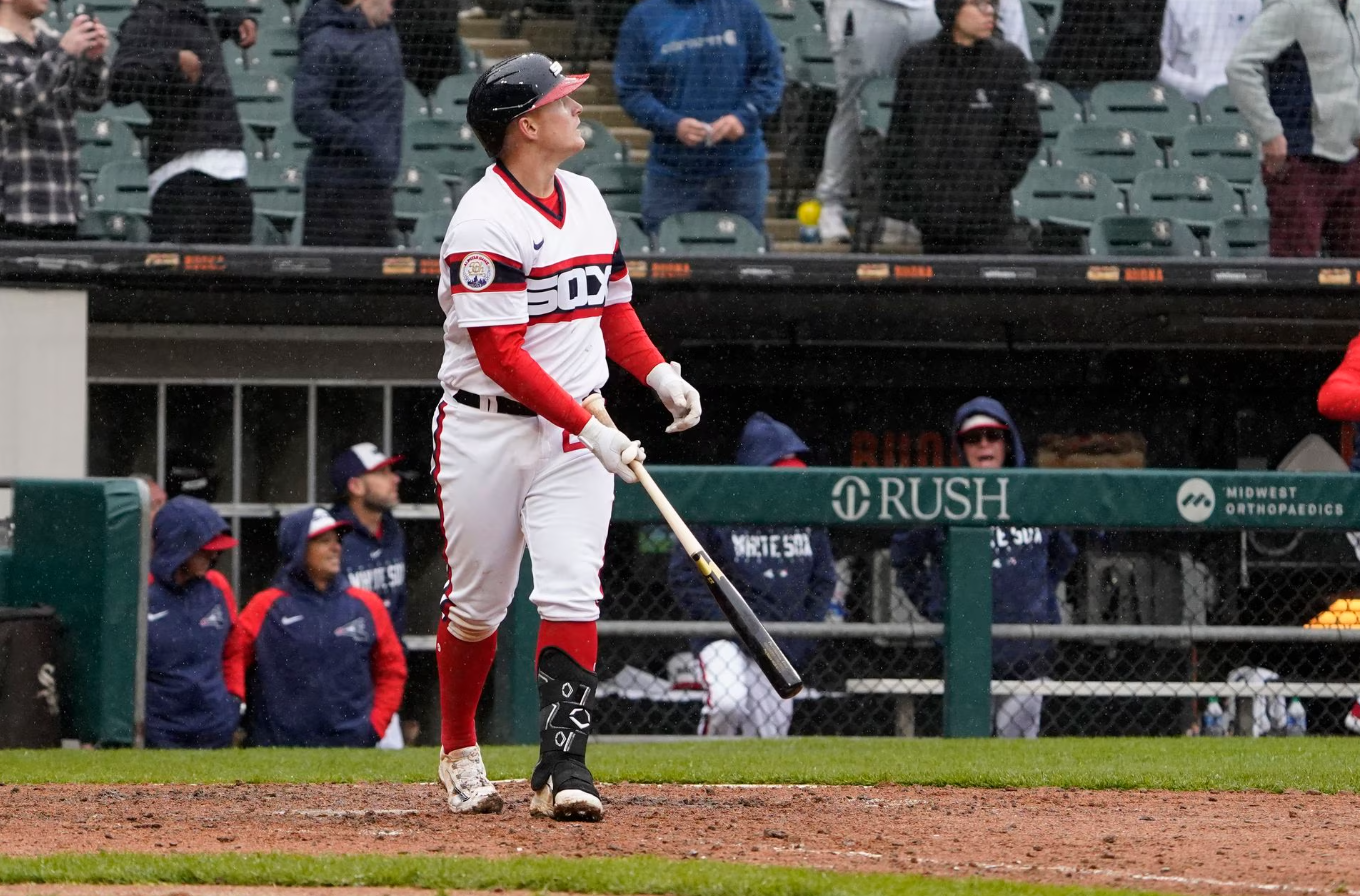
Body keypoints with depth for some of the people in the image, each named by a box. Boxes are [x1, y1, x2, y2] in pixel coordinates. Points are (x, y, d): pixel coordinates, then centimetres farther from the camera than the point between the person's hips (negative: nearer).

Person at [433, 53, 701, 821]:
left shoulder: (586, 199, 8)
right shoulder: (486, 222, -17)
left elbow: (612, 305, 21)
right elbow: (501, 357, -20)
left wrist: (658, 371, 3)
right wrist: (591, 429, -23)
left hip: (575, 430, 5)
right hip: (487, 432, -5)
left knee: (571, 595, -10)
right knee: (477, 604, 7)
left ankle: (563, 764, -13)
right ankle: (459, 754, 27)